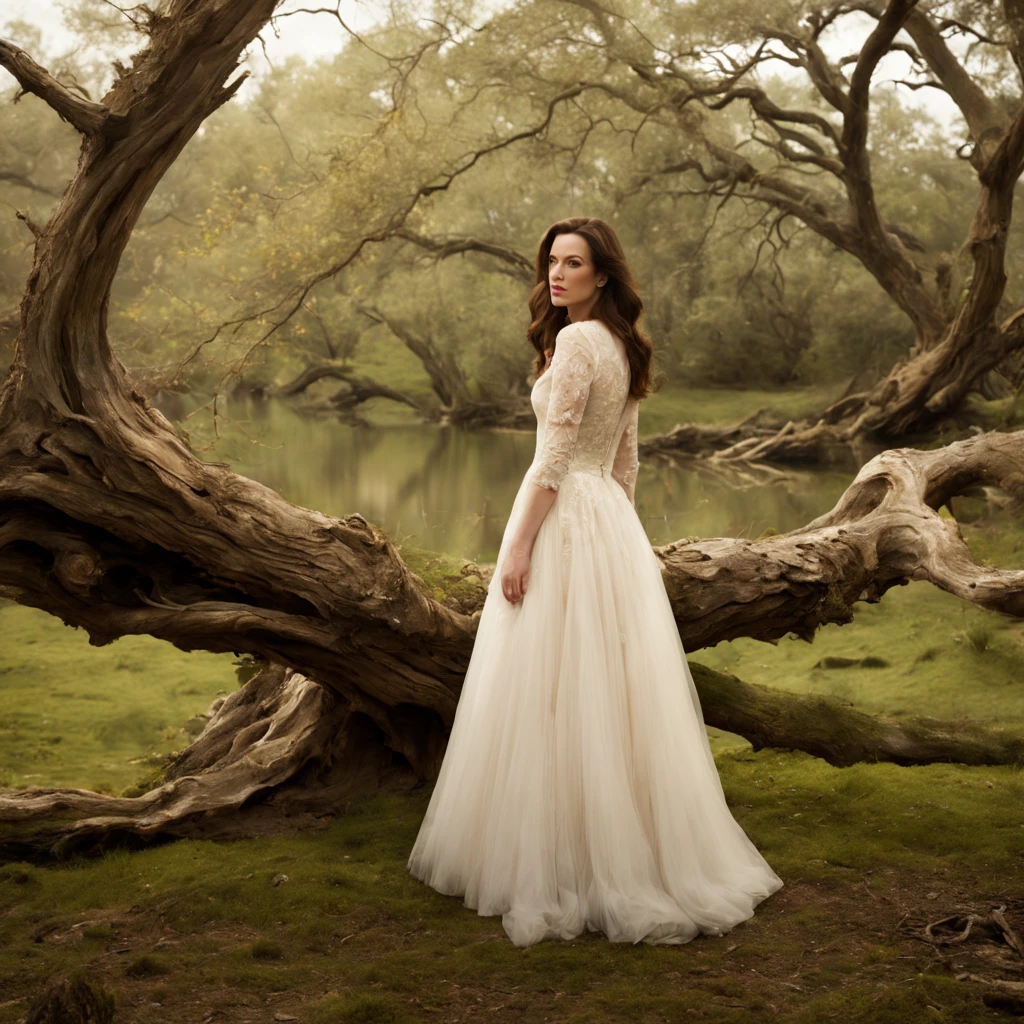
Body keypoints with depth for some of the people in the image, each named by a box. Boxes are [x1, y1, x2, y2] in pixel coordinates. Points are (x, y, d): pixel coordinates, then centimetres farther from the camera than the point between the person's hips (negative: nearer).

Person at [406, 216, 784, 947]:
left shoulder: (576, 340, -13)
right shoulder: (623, 347, 14)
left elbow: (555, 456, -18)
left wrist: (519, 545, -17)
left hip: (565, 521, -9)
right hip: (612, 522, 9)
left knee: (552, 694, -3)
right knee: (614, 692, 13)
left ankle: (557, 866, 3)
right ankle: (646, 853, 22)